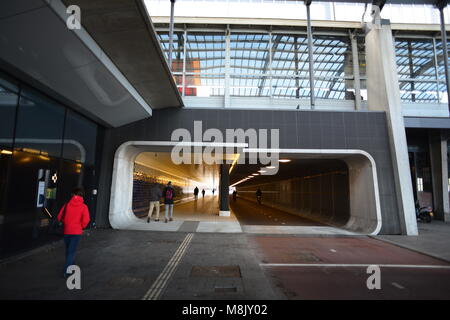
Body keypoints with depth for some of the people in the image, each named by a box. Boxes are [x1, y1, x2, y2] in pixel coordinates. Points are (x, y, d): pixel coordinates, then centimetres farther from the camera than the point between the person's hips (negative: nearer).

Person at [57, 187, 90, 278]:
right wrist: (81, 226, 4)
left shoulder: (67, 204, -2)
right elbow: (86, 220, -16)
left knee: (68, 250, 20)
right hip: (77, 232, -3)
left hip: (66, 231, 3)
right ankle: (66, 271, 0)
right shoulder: (83, 206, -9)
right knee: (71, 251, 4)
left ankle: (70, 267, 37)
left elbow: (60, 217, 0)